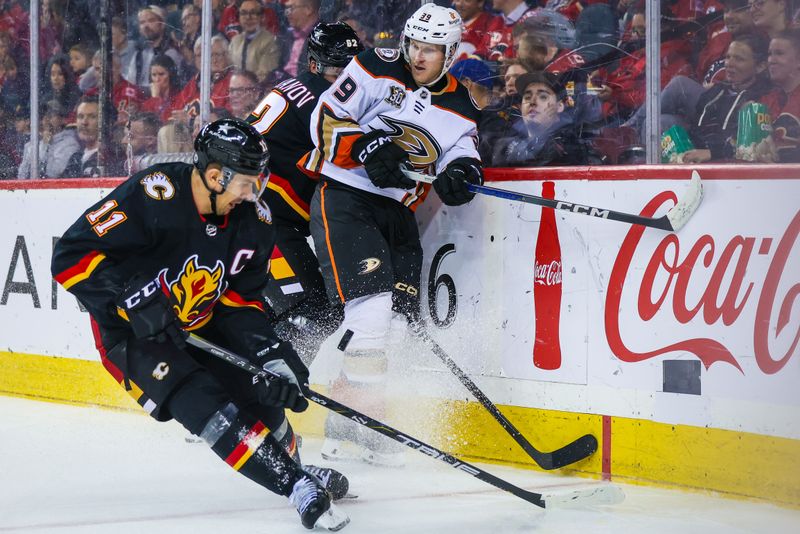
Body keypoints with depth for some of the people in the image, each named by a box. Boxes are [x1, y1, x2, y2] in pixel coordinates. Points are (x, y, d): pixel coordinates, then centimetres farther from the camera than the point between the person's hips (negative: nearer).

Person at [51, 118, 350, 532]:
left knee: (261, 391, -3)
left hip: (199, 327, 6)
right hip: (131, 333, -6)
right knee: (201, 402, -23)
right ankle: (296, 486, -20)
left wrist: (271, 352, -15)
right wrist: (134, 295, -36)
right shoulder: (153, 197, -29)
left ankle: (293, 463, 27)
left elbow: (241, 299, 0)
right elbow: (71, 256, -28)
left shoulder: (253, 220, -8)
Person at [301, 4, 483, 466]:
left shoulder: (460, 108, 10)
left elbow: (461, 154, 4)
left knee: (399, 316, 0)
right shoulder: (377, 71, -3)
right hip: (344, 198, -6)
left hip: (397, 212, 6)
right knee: (372, 304, -20)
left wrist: (462, 174, -20)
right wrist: (366, 147, -21)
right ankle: (359, 418, -16)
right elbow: (326, 118, -6)